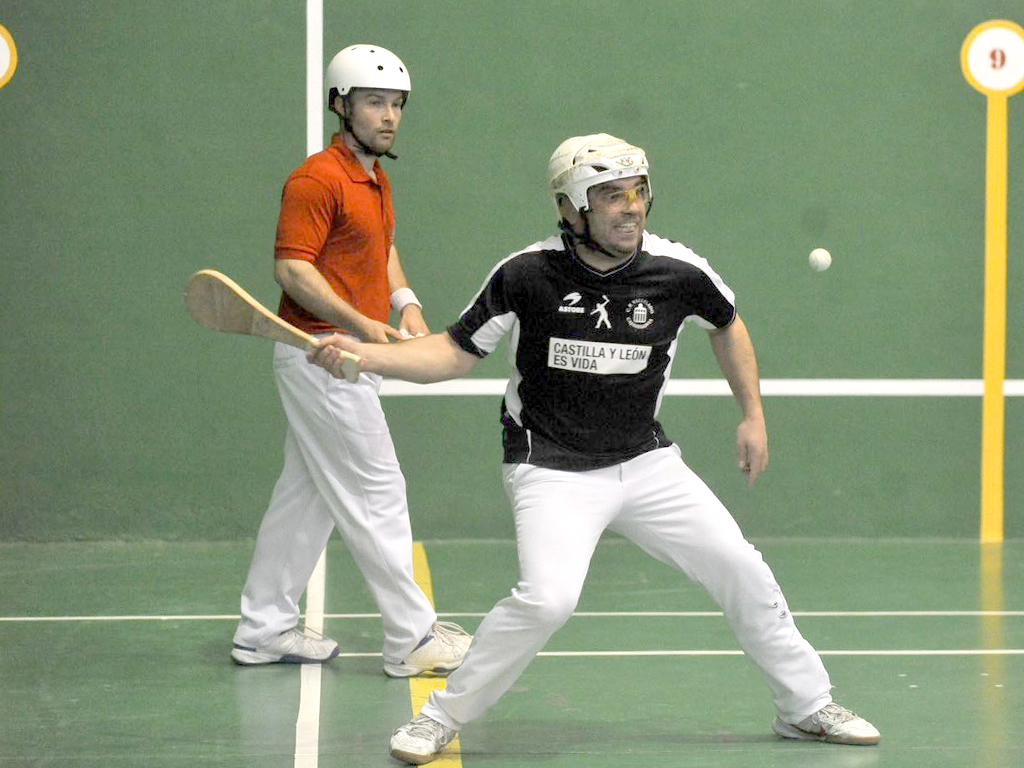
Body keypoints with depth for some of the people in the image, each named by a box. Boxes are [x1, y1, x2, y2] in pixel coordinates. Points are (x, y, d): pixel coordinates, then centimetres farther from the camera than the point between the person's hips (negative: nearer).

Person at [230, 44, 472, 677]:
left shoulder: (378, 181, 15)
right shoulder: (317, 180, -15)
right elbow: (292, 269, -20)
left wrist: (405, 303, 10)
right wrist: (361, 322, -29)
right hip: (320, 356, -10)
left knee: (307, 495, 14)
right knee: (376, 494, -6)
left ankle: (265, 629, 22)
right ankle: (412, 639, -2)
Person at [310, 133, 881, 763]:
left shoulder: (679, 272, -7)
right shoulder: (527, 274, -14)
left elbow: (728, 325, 15)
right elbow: (457, 352, -6)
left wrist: (754, 415, 14)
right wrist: (363, 355, -19)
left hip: (647, 463, 4)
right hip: (552, 471, -4)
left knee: (741, 570, 3)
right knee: (547, 598, -26)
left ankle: (806, 706, 25)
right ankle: (443, 717, -9)